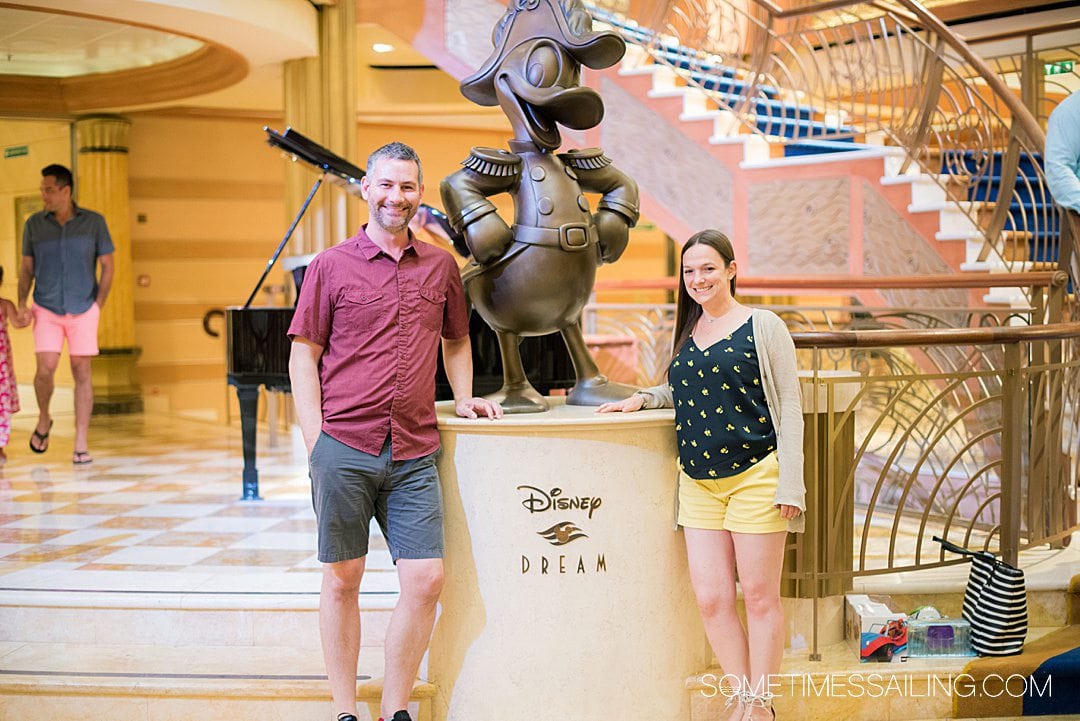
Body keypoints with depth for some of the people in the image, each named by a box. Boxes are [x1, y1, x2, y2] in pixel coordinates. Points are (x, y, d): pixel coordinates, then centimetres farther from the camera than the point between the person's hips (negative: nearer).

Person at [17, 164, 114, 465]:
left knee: (81, 372, -1)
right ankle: (43, 419, 17)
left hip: (83, 310, -1)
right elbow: (26, 268, 7)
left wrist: (98, 307, -6)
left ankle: (81, 445, 3)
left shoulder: (94, 222, -4)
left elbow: (107, 265, 1)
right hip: (47, 310, 1)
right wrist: (22, 306, -5)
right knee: (46, 369, -13)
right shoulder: (34, 224, 1)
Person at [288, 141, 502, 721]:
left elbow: (456, 340, 26)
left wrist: (463, 397, 11)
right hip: (343, 449, -2)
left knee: (425, 580, -1)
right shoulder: (331, 266, 3)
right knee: (342, 581, 6)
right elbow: (303, 354, 1)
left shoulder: (441, 266, 12)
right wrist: (316, 439, -7)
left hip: (414, 454, 3)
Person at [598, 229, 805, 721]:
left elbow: (789, 407, -5)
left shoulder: (762, 327, -4)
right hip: (699, 484, 5)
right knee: (710, 599, 3)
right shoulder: (686, 334, 12)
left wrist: (789, 484, -10)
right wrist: (643, 398, 7)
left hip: (755, 477, -5)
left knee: (760, 597, 4)